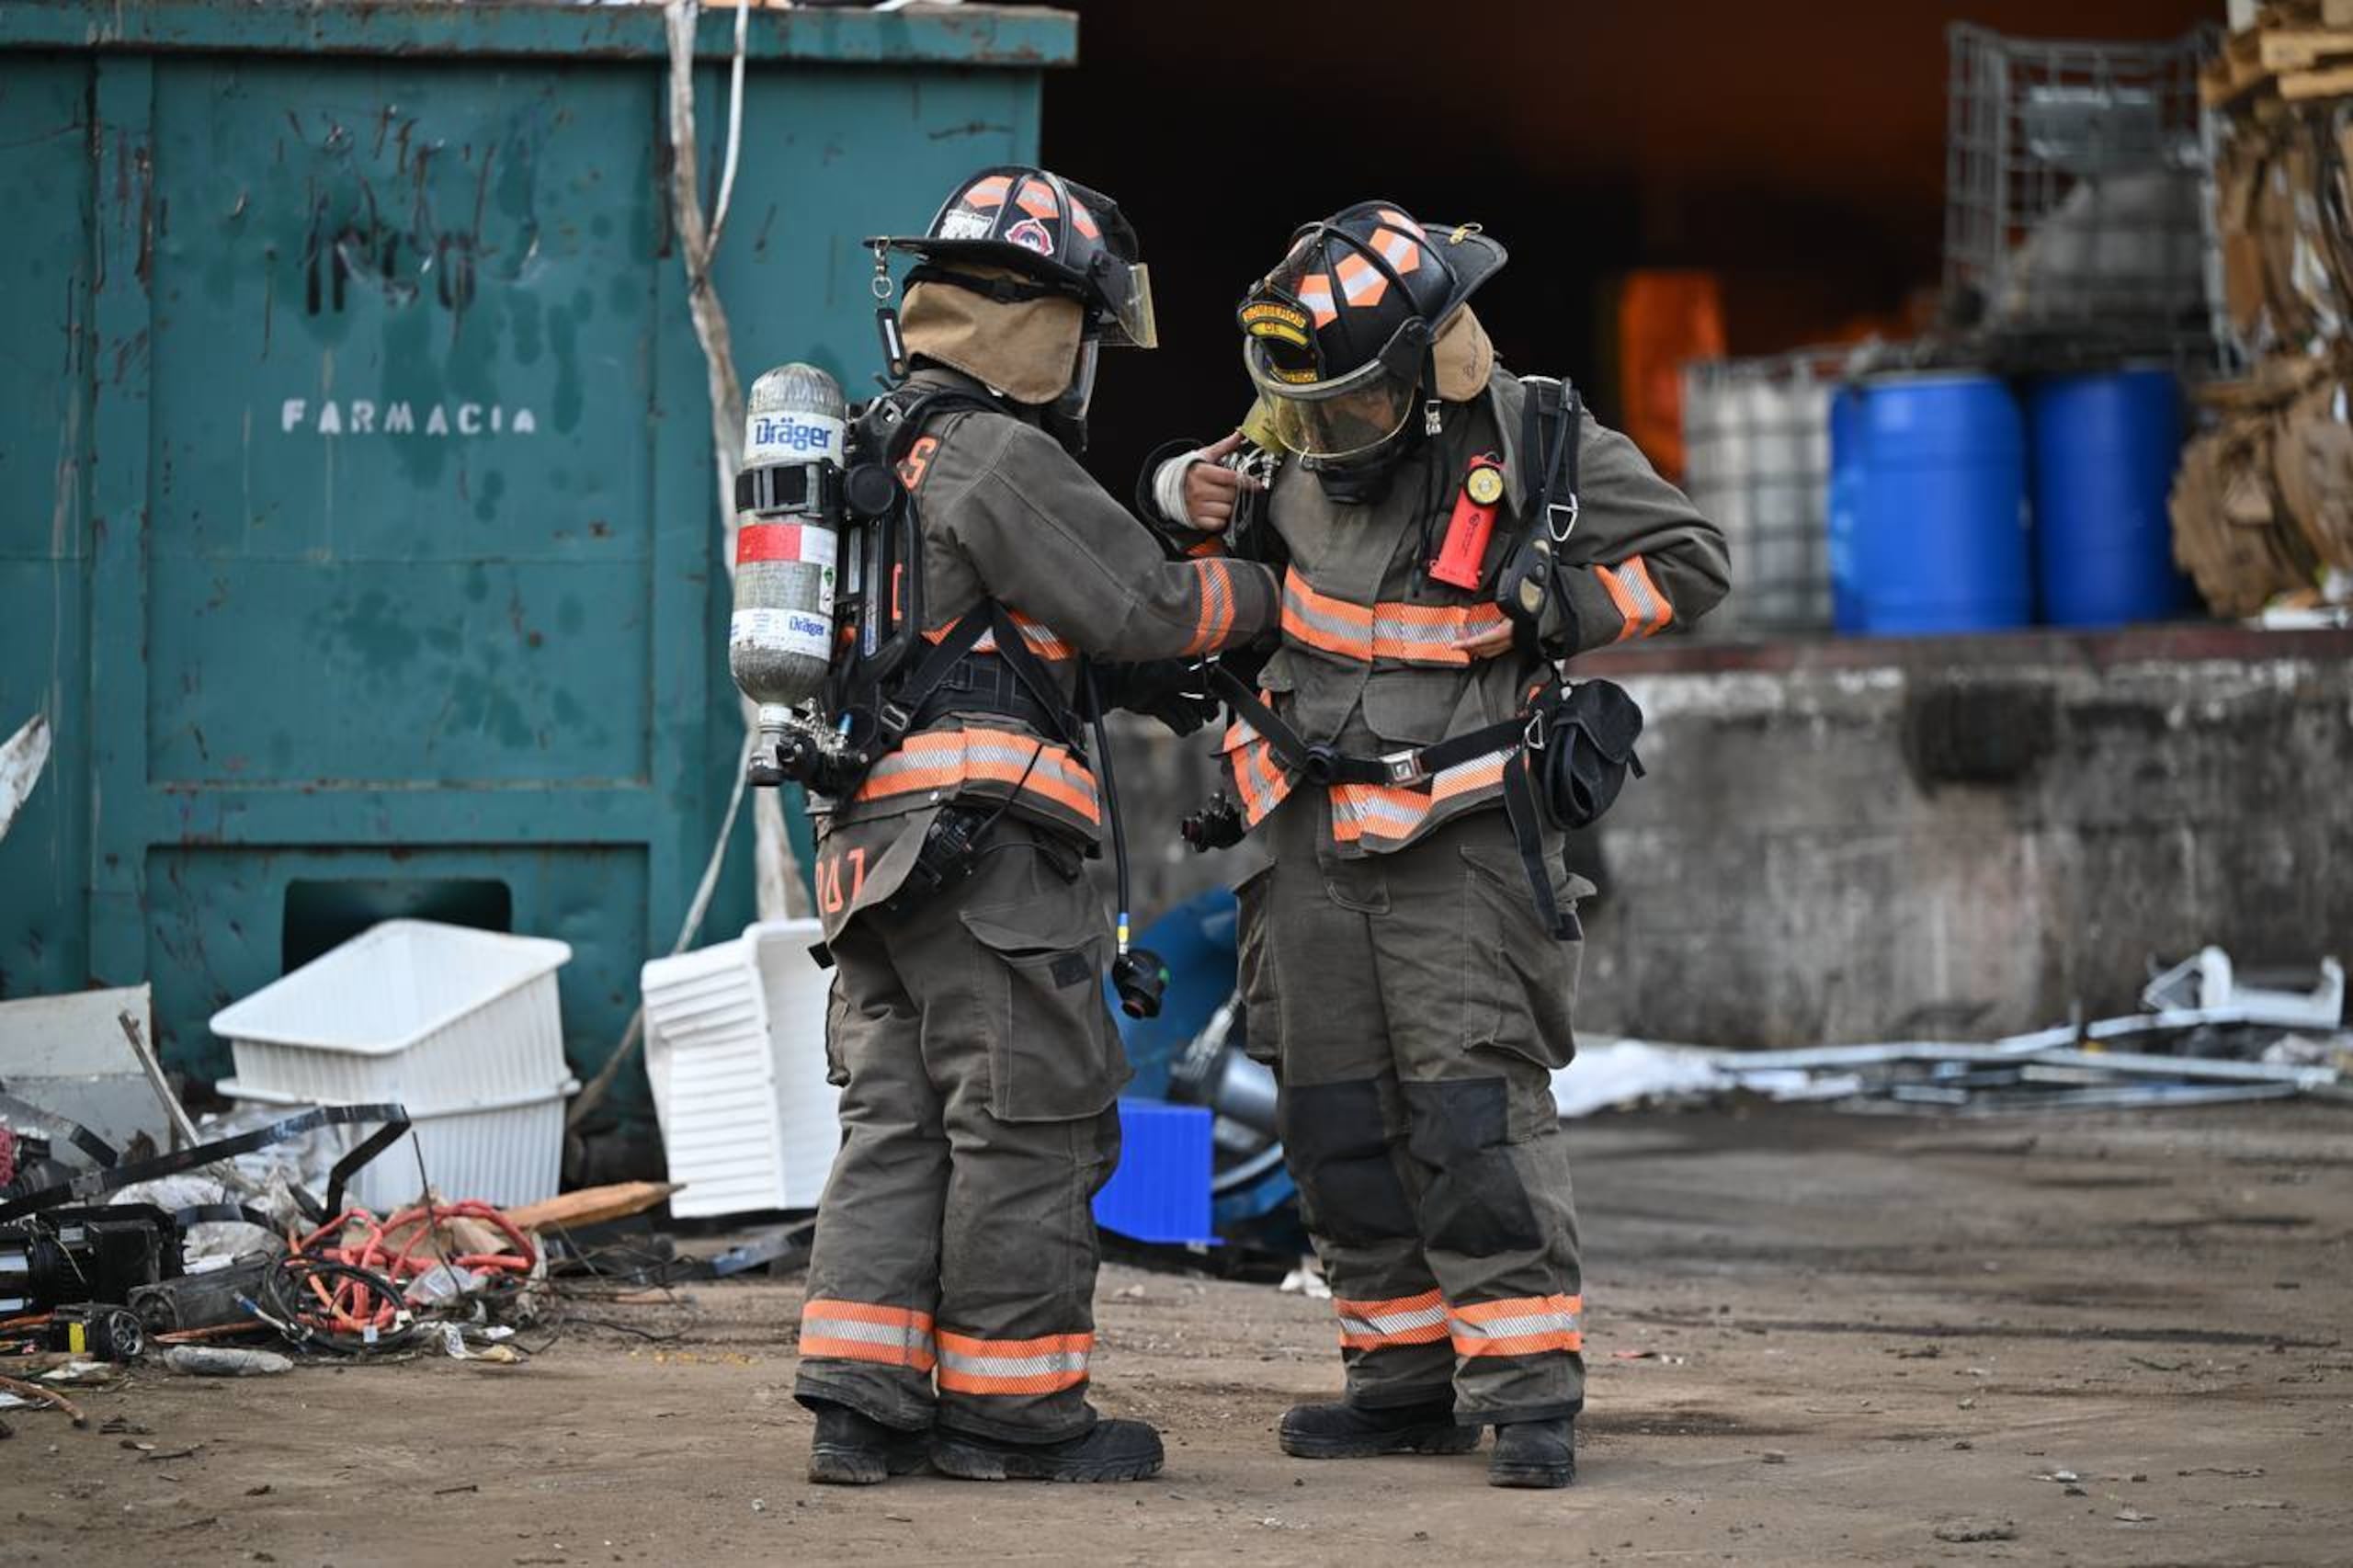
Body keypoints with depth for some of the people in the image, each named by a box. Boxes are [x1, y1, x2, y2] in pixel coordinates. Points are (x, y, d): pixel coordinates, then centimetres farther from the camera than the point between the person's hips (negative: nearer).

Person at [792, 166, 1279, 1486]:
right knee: (1030, 1122, -2)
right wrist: (1264, 593, 7)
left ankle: (862, 1401, 4)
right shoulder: (996, 456, -10)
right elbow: (1137, 604, -11)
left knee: (898, 1119, 9)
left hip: (871, 833, 9)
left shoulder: (877, 447, 21)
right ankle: (1013, 1410, 1)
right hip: (983, 833, -9)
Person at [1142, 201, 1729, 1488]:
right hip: (1309, 837, 5)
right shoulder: (1296, 438, 2)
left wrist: (1545, 608, -14)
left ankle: (1528, 1382, -13)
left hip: (1456, 838, -5)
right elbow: (1214, 502, 23)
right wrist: (1190, 498, -1)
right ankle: (1408, 1377, 15)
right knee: (1338, 1120, 7)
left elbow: (1687, 564, -1)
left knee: (1470, 1102, -15)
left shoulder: (1534, 445, -10)